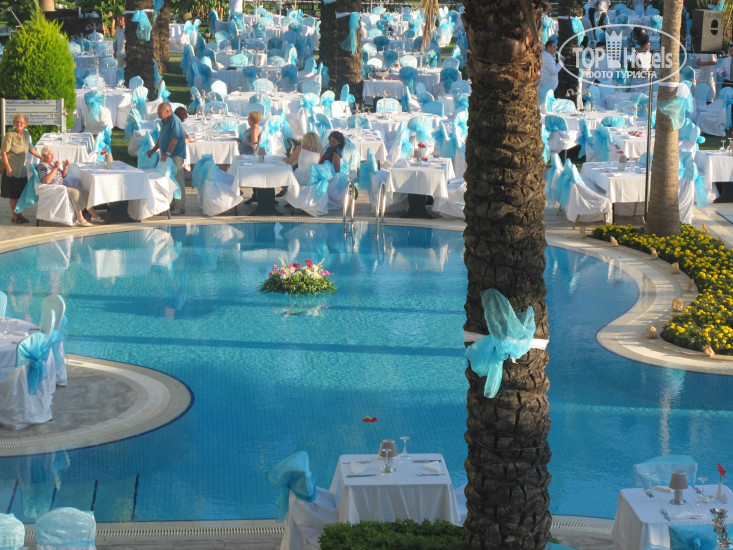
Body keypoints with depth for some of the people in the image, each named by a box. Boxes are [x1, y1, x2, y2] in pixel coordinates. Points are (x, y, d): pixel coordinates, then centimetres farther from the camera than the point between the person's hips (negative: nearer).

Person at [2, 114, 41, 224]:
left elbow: (30, 148, 17)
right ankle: (15, 216, 15)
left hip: (22, 169, 6)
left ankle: (20, 214, 23)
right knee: (13, 194, 4)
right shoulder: (10, 135, -15)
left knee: (21, 193, 11)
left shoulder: (26, 134, 3)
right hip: (12, 169, -5)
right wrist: (8, 168, -17)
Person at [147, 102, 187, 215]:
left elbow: (175, 139, -23)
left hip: (176, 155, -10)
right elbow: (161, 138, 27)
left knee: (178, 181, -8)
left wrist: (167, 153, -27)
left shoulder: (174, 121, -15)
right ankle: (172, 205, 19)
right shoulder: (165, 121, 16)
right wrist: (153, 150, 25)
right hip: (168, 156, 10)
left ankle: (180, 206, -7)